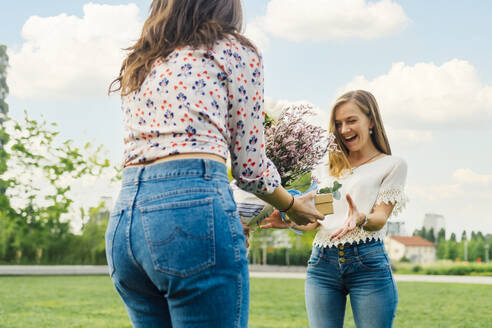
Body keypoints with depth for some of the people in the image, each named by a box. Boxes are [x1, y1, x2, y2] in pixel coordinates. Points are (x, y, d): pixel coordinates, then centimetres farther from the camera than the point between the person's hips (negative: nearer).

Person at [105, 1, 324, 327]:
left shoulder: (139, 64, 26)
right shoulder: (234, 49, 8)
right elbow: (249, 164, 8)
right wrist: (294, 207, 27)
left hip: (124, 216, 7)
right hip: (194, 205, -7)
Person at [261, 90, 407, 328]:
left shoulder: (392, 165, 9)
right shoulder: (326, 170, 22)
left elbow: (380, 218, -2)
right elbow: (313, 221, 16)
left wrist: (360, 219, -25)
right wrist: (289, 221, -6)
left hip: (367, 262, -4)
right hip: (322, 262, 4)